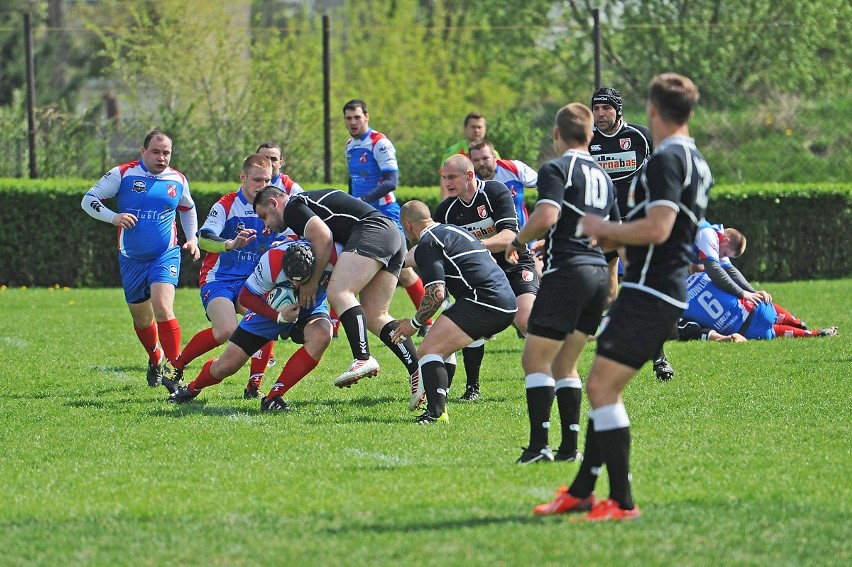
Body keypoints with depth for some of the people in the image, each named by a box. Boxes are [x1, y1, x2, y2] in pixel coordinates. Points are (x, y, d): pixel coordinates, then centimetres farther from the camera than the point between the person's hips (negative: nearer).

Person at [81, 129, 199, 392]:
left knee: (163, 308, -23)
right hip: (132, 259, 1)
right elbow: (88, 199, -5)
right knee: (141, 319, 12)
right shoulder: (122, 174, -6)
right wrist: (113, 217, -20)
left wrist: (192, 239, 11)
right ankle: (156, 361, 38)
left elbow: (187, 209, 24)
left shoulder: (178, 180, 4)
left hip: (166, 255, -1)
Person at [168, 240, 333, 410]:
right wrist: (278, 316, -32)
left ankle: (274, 397, -25)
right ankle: (192, 389, 33)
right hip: (271, 309, -1)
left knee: (322, 335, -35)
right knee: (225, 367, -4)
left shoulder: (332, 255, -34)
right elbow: (246, 296, -20)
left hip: (310, 307, 1)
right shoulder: (272, 261, -35)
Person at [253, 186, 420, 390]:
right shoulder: (310, 200, 32)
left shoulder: (292, 207, 2)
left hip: (372, 229, -10)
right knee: (375, 317, 6)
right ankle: (418, 372, -4)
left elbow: (324, 237, -12)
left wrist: (312, 282, -4)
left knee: (338, 293, -22)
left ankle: (363, 359, -37)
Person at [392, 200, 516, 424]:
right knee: (442, 347, 26)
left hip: (483, 302, -10)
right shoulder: (453, 230, 26)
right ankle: (438, 404, 24)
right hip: (508, 304, 10)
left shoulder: (427, 244, -3)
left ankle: (436, 412, -28)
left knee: (427, 352, -12)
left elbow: (437, 294, -14)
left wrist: (415, 323, 1)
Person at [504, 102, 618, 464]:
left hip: (566, 272, -8)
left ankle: (538, 445, -13)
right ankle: (569, 447, 9)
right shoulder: (602, 177, 18)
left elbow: (546, 217, -22)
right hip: (598, 274, 8)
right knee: (564, 365, 15)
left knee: (535, 360, -5)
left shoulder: (556, 169, -6)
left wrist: (518, 241, -4)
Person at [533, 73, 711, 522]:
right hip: (667, 293, 10)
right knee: (602, 386, 16)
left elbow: (657, 228, -24)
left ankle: (621, 502, -12)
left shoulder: (666, 160, -15)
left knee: (602, 387, -11)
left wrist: (605, 228, -10)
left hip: (649, 294, -10)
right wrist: (619, 239, 21)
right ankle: (581, 492, 22)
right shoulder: (696, 162, 16)